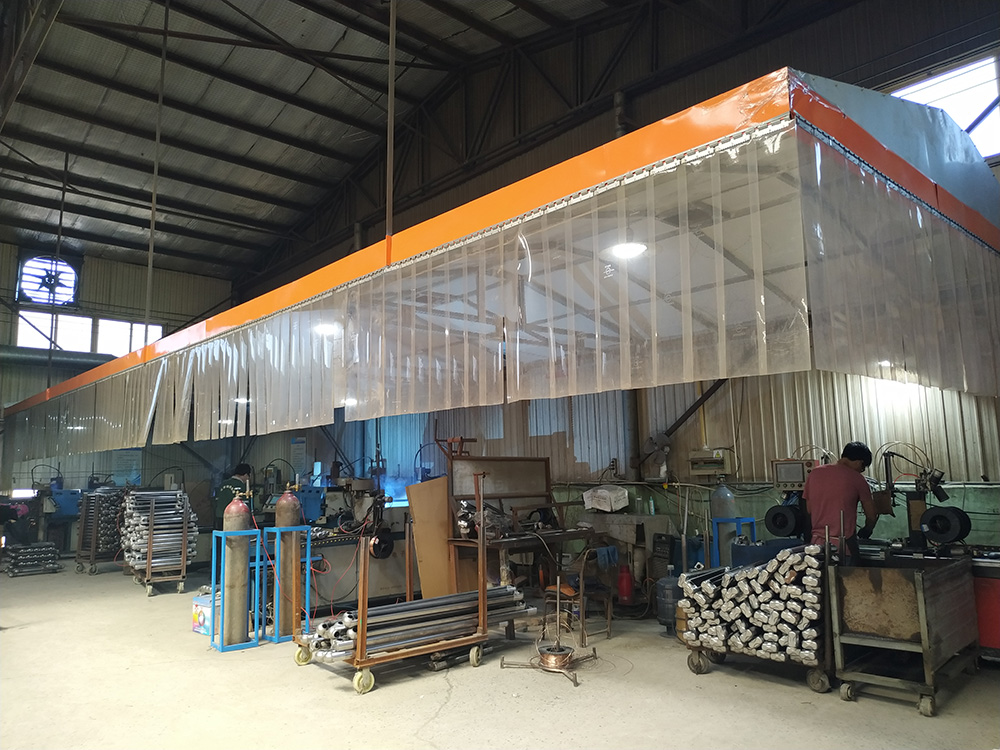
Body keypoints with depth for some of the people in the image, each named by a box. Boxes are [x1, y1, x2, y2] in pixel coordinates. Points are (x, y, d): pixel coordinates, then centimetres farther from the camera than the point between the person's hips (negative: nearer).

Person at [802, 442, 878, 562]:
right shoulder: (856, 478, -6)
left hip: (817, 543, 4)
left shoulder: (814, 473, 6)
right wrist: (865, 531, 23)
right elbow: (871, 516, 3)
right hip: (843, 546, -4)